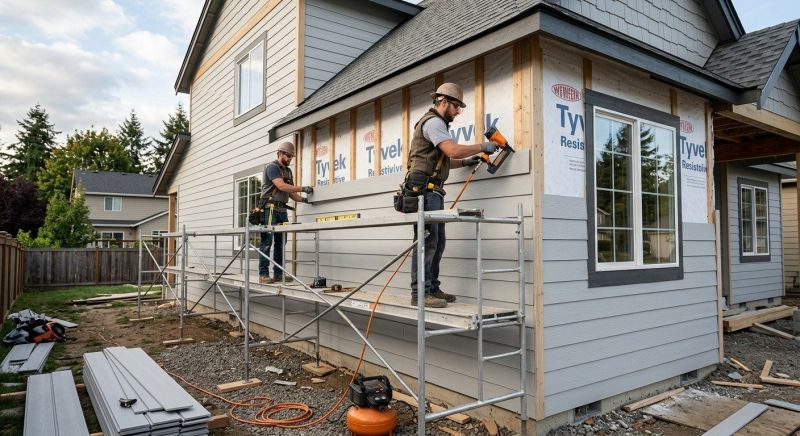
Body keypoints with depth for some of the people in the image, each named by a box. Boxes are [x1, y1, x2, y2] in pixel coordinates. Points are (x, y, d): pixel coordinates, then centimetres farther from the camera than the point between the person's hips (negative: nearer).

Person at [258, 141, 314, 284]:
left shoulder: (288, 171, 20)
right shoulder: (272, 167, -6)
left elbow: (291, 193, 18)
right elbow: (281, 186, -19)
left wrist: (303, 199, 2)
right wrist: (303, 188, -17)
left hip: (282, 209, 9)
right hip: (270, 208, -9)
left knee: (281, 243, 7)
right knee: (267, 242, -7)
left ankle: (278, 274, 11)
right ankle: (263, 274, -6)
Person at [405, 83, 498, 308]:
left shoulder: (437, 123, 27)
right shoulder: (433, 122, -7)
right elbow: (454, 150, -20)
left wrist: (464, 162, 19)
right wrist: (482, 147, -8)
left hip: (432, 191, 11)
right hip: (424, 188, -11)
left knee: (437, 241, 9)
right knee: (427, 240, -13)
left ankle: (432, 289, 12)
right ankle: (419, 293, -11)